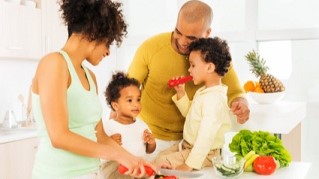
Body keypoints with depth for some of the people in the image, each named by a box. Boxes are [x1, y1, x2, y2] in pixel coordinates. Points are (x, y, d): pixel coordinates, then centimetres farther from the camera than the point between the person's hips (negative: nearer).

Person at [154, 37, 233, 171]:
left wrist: (189, 165, -26)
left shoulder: (214, 99, -27)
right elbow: (189, 112, 20)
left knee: (162, 163, -13)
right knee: (161, 155, 12)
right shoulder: (203, 91, 4)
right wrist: (181, 93, 5)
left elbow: (206, 137, -29)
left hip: (204, 153, -10)